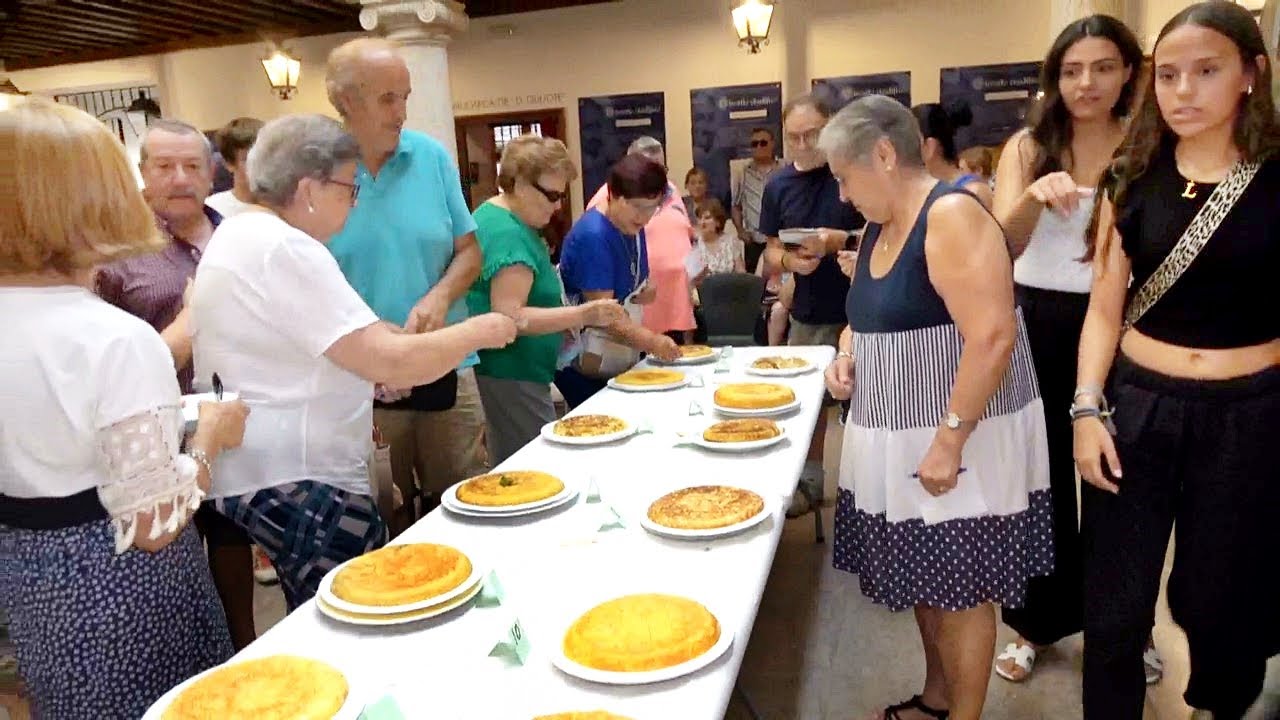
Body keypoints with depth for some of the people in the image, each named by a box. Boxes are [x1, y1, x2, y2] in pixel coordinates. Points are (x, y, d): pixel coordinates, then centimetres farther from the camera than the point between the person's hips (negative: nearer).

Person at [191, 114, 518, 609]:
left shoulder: (241, 233, 13)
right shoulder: (285, 249, -20)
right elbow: (391, 363, -24)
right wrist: (479, 331, -9)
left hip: (256, 470, 11)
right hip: (294, 481, -11)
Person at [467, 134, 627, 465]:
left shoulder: (492, 215, 13)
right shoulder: (510, 234, -18)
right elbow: (509, 317, -25)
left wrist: (561, 320, 15)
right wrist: (581, 315, -28)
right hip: (512, 380, -11)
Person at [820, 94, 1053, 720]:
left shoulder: (951, 215, -18)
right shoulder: (880, 226, 10)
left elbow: (992, 337, -26)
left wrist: (950, 440, -25)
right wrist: (848, 353, 2)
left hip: (954, 441, -9)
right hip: (899, 440, 9)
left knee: (960, 591, 6)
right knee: (924, 580, 20)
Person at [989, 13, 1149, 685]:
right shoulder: (1028, 146, 0)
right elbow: (1004, 244, -15)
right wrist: (1035, 195, -31)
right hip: (1038, 327, 0)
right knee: (1040, 479, 10)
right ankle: (1035, 621, 27)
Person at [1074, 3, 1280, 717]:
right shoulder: (1132, 181, 1)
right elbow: (1105, 309, 3)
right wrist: (1087, 410, -5)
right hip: (1137, 405, 1)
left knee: (1220, 597, 17)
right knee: (1114, 603, 6)